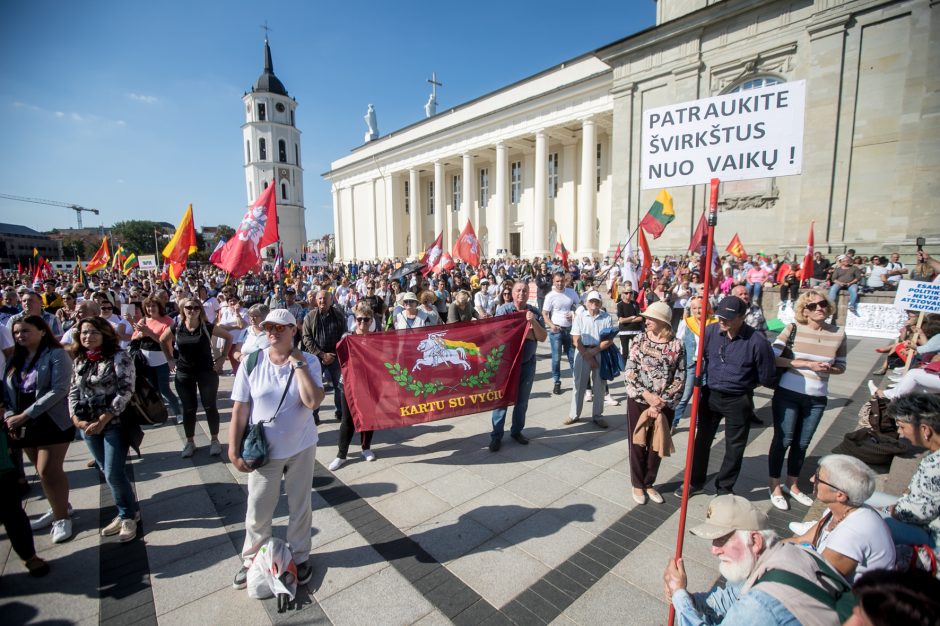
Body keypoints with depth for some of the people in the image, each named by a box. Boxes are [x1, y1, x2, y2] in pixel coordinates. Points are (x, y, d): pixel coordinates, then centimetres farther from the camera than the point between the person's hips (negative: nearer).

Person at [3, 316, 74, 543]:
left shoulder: (56, 355, -9)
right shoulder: (15, 360, 12)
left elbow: (59, 390, -18)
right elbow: (7, 391, 8)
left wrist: (24, 415, -19)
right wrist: (10, 415, -9)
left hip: (53, 422, -6)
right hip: (24, 425, 6)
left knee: (48, 471, -5)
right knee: (44, 471, 14)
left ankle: (62, 516, 11)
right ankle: (59, 508, 32)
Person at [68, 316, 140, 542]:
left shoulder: (119, 357, -11)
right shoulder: (80, 360, 9)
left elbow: (125, 391, -16)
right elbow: (73, 392, 12)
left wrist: (103, 420, -18)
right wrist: (76, 418, -2)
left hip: (115, 423, -6)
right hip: (87, 425, 6)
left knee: (114, 474, -5)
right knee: (109, 473, 14)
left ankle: (129, 516, 16)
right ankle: (125, 513, 30)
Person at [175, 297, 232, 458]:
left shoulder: (208, 327, -10)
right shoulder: (177, 327, -4)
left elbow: (228, 337, 1)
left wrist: (222, 357, -3)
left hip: (207, 371, -2)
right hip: (184, 373, 2)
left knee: (210, 406, 6)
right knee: (188, 408, 11)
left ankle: (214, 440, 21)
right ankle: (189, 442, 27)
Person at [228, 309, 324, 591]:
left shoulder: (308, 361, -12)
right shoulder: (252, 363, -10)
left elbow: (313, 401, -25)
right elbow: (239, 410, -6)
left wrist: (298, 364, -24)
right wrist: (234, 450, -5)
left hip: (301, 448, 0)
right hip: (263, 450, 1)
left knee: (300, 507, 16)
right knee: (257, 511, 14)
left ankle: (299, 557, 39)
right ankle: (252, 560, 41)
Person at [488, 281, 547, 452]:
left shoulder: (535, 312, 0)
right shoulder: (503, 310, -9)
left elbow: (543, 337, -6)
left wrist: (533, 321, -22)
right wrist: (528, 331, -13)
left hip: (527, 363, 3)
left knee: (522, 400, 14)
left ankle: (517, 431, 32)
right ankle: (496, 436, 15)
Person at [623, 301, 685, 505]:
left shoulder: (677, 345, -6)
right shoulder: (639, 340, -4)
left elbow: (680, 379, -6)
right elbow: (629, 372, -7)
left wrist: (660, 403, -11)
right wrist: (646, 395, -16)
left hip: (664, 405, 0)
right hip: (638, 401, 0)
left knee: (657, 445, 14)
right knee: (637, 444, 10)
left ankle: (649, 483, 35)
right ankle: (638, 484, 29)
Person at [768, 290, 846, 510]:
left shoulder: (838, 334, 1)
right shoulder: (793, 329, -9)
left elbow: (841, 367, 11)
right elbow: (773, 357, -15)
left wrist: (829, 369, -11)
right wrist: (806, 364, -20)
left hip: (817, 399, 4)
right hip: (788, 394, -3)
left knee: (802, 443, 14)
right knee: (783, 440, 4)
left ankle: (792, 484, 33)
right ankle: (775, 486, 19)